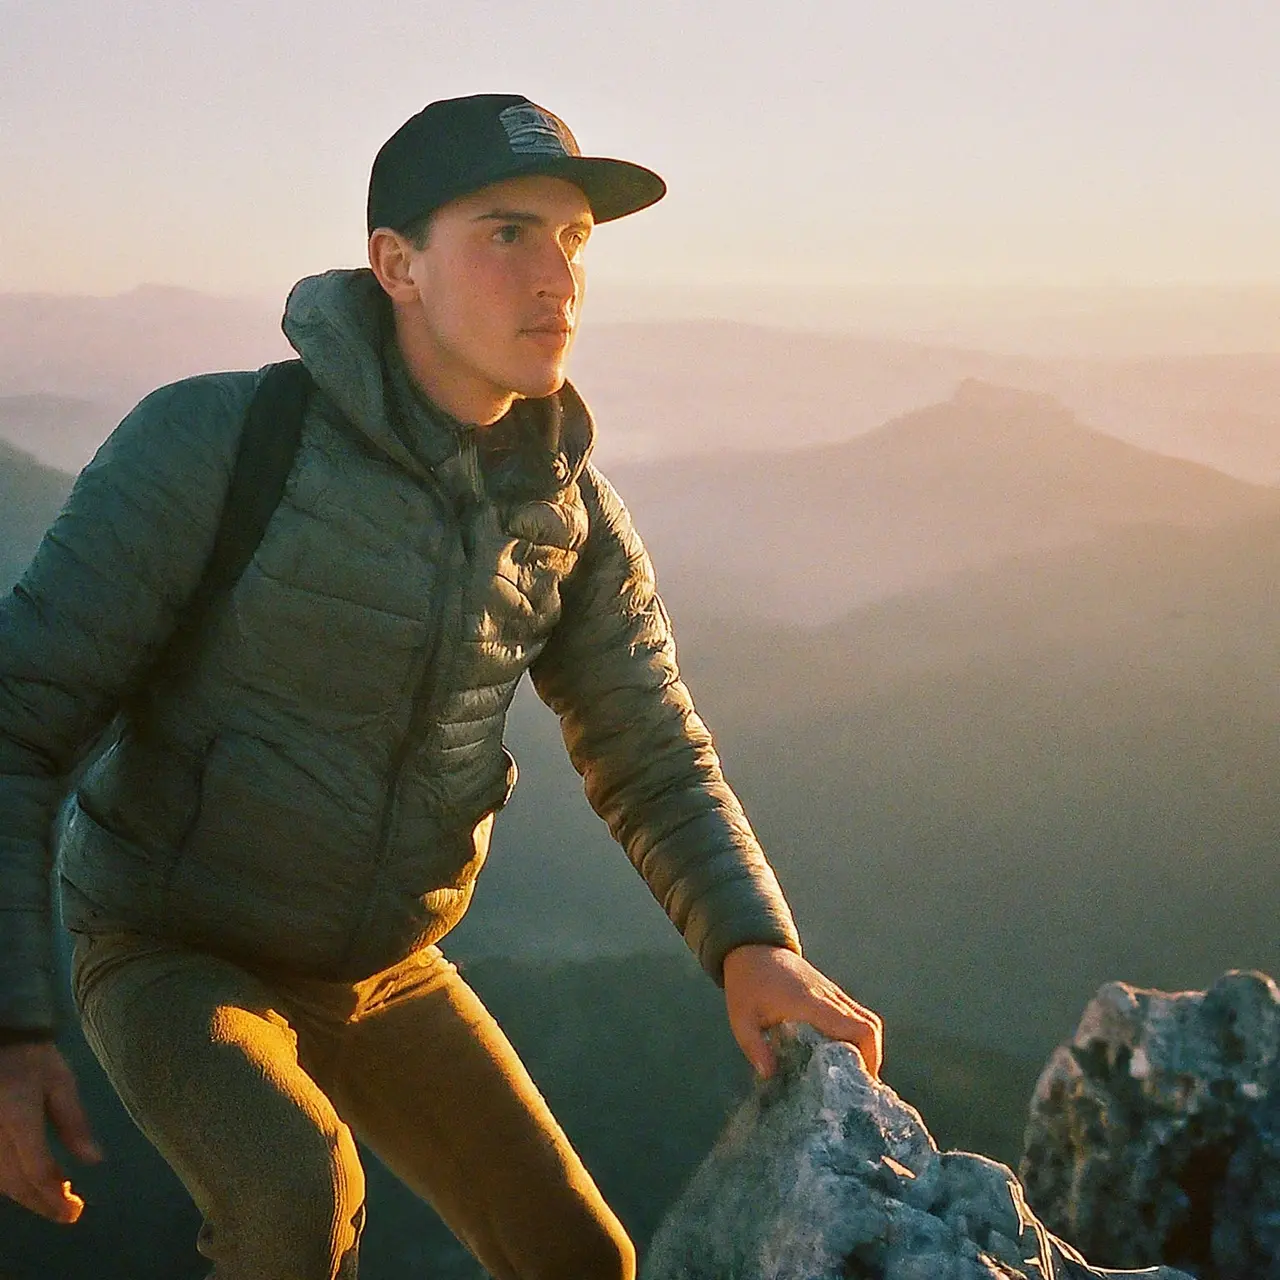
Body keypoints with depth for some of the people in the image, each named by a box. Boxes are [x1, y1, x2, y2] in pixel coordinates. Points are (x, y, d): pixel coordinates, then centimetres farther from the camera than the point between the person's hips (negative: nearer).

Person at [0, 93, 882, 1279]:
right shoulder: (210, 439, -27)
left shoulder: (573, 512, -9)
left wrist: (757, 948, -22)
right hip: (173, 957, -5)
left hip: (380, 966, 5)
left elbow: (654, 766, -2)